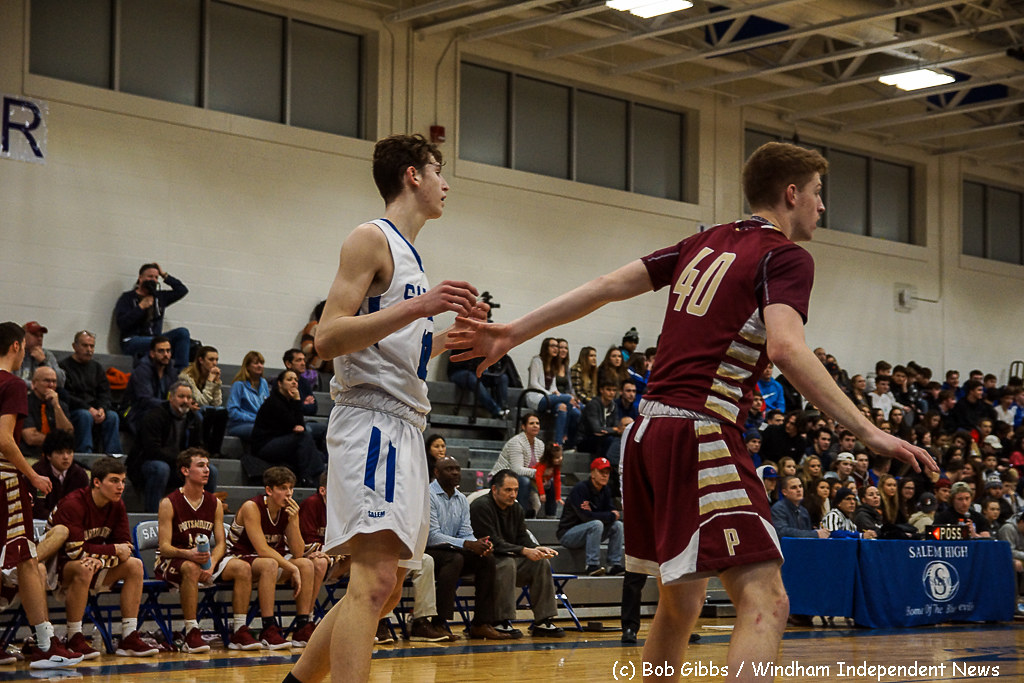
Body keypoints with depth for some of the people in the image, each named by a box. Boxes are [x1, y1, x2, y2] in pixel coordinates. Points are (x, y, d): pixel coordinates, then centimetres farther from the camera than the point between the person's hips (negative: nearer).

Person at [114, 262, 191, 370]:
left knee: (183, 332, -17)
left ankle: (181, 372, -28)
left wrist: (165, 275, 17)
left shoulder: (159, 297, 19)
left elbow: (182, 290, 21)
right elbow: (121, 324, -9)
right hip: (132, 341, -6)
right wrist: (141, 307, -10)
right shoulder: (127, 298, 3)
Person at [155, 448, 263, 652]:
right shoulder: (169, 503, -10)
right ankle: (191, 634, -34)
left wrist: (211, 564, -19)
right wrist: (189, 554, -35)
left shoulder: (215, 503, 6)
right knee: (191, 569, -39)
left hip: (205, 558, 5)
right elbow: (164, 547, -15)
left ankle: (239, 632, -16)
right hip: (170, 561, -5)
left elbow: (221, 543, 3)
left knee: (243, 568, -17)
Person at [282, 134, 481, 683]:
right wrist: (417, 307, -22)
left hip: (405, 426, 10)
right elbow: (328, 340, -17)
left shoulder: (407, 253, 22)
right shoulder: (371, 239, -5)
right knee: (374, 580, -21)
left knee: (386, 587, 12)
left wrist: (453, 333, 19)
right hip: (371, 422, -10)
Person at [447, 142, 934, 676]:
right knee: (765, 601, -15)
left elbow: (608, 286, 14)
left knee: (679, 603, 21)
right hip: (699, 434, -9)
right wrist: (867, 432, -22)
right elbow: (785, 349, -21)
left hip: (648, 431, 9)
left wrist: (513, 333, 16)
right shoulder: (786, 257, -3)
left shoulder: (707, 244, 19)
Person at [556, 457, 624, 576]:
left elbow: (612, 511, 0)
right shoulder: (580, 489, -20)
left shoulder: (605, 490, 5)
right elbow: (586, 516, -29)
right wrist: (611, 516, -20)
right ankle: (592, 565, -30)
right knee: (596, 524, -32)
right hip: (568, 534, -8)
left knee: (617, 525, -7)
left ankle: (615, 565, -8)